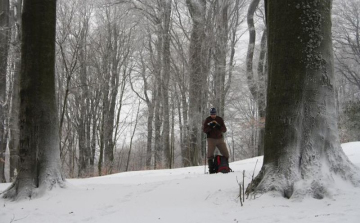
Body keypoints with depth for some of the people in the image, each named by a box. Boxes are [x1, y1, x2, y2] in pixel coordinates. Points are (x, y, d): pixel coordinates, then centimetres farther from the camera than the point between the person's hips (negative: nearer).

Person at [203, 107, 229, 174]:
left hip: (220, 138, 2)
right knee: (210, 155, -8)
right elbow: (204, 130, -6)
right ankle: (211, 170, -3)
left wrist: (219, 127, -20)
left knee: (226, 154, 3)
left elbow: (224, 130, -1)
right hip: (211, 139, -2)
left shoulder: (220, 119, 5)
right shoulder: (207, 120, 1)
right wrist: (210, 126, -21)